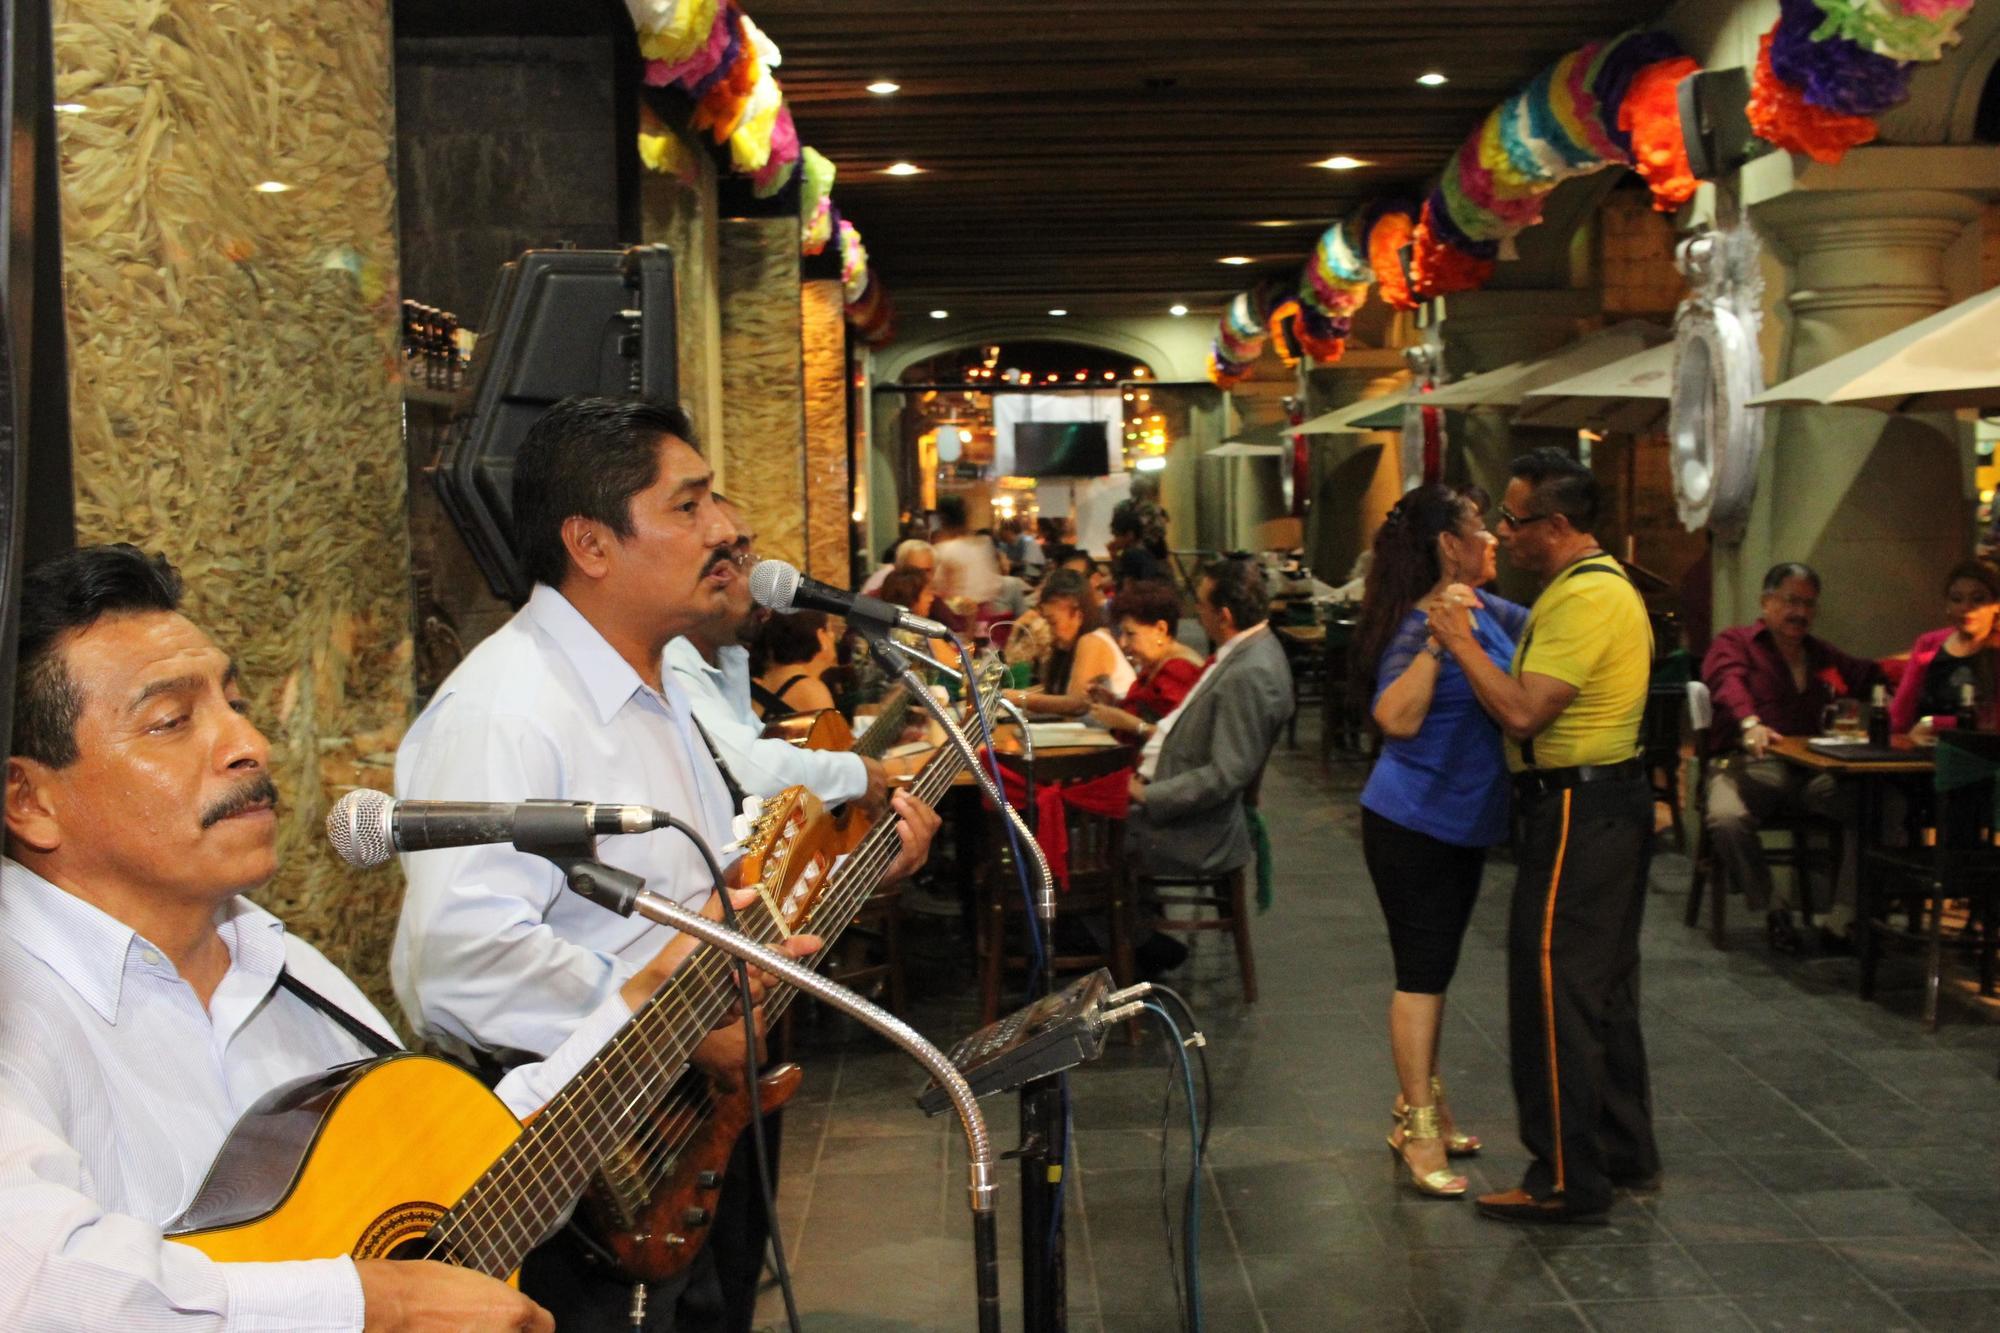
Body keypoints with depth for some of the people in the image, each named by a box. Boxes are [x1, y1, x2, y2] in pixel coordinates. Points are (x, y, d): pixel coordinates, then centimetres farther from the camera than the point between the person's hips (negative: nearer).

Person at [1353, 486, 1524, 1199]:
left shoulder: (1488, 612, 6)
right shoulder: (1416, 626, -20)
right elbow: (1396, 719, -33)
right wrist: (1438, 641, -36)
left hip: (1463, 824, 9)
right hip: (1412, 824, -9)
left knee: (1433, 971, 16)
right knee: (1422, 973, -4)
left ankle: (1420, 1107, 27)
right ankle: (1421, 1132, 2)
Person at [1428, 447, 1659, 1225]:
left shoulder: (1585, 598, -20)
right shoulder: (1603, 584, 15)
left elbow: (1523, 714, -25)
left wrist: (1461, 642, -17)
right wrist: (1470, 638, 10)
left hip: (1577, 815, -11)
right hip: (1608, 805, 11)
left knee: (1554, 993, -4)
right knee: (1602, 990, 19)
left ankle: (1567, 1181, 3)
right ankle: (1623, 1152, 30)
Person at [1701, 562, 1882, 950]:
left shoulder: (1823, 655, 28)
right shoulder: (1733, 642, 8)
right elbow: (1730, 684, -13)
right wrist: (1750, 725, -35)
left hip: (1812, 769, 5)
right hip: (1748, 762, -4)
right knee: (1726, 820, -37)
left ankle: (1843, 918, -16)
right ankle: (1772, 907, -11)